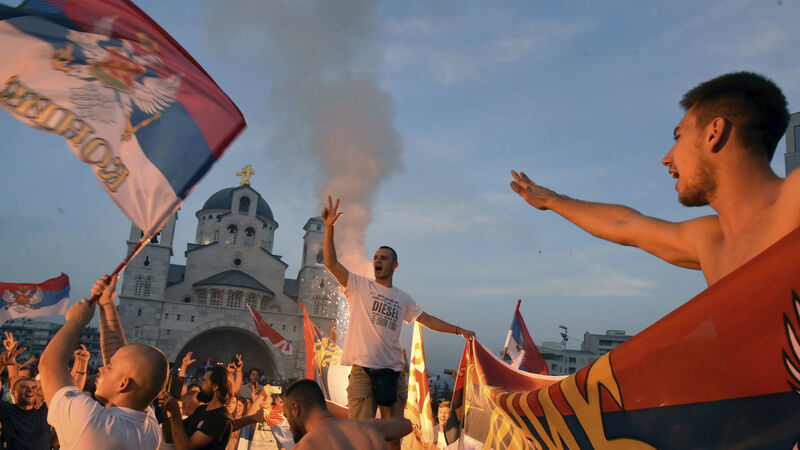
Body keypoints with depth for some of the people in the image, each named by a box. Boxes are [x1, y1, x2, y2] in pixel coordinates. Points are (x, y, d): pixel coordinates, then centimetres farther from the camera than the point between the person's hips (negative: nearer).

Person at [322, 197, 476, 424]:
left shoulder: (403, 298, 16)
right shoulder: (359, 286, 5)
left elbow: (427, 319, 24)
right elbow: (331, 262, -4)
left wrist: (458, 330, 22)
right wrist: (329, 227, -13)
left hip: (393, 372, 4)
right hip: (363, 370, -4)